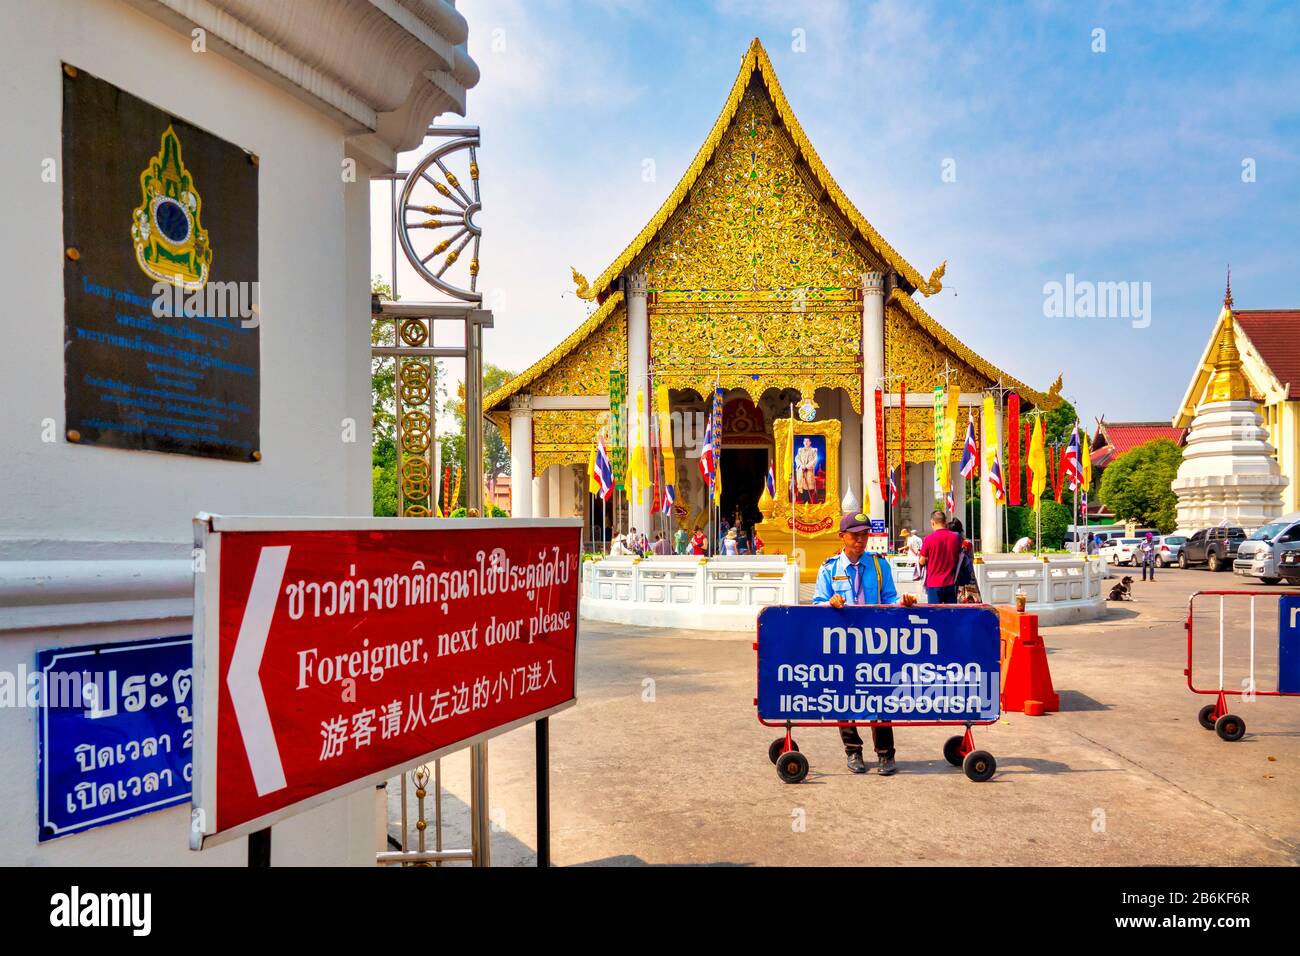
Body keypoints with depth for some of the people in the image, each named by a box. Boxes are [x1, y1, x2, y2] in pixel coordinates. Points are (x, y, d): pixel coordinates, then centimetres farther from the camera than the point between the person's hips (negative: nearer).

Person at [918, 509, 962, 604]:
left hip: (934, 583, -3)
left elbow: (922, 562, -5)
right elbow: (959, 558, 11)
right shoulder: (955, 537, -2)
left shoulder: (929, 538, -12)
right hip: (951, 582, 3)